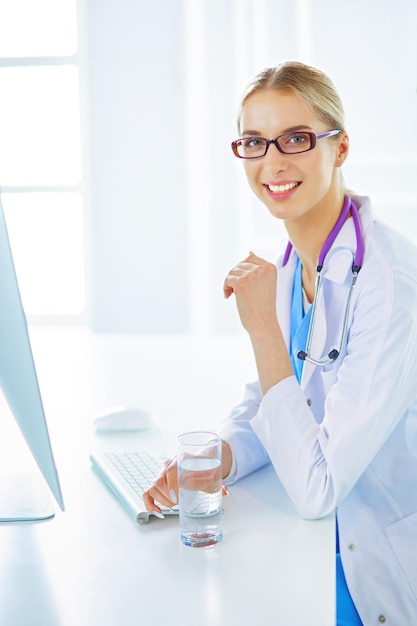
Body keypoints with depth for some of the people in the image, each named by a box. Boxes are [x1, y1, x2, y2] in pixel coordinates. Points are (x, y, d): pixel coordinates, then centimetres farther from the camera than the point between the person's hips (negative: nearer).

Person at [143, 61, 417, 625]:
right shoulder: (292, 266, 1)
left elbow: (317, 491, -26)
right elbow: (266, 409, 9)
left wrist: (263, 327, -25)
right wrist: (211, 461, -12)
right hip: (327, 547, 7)